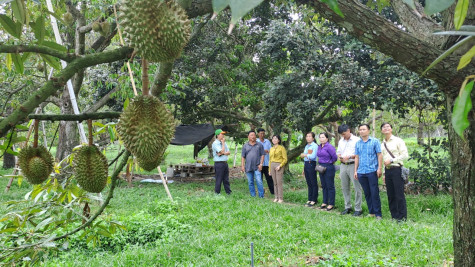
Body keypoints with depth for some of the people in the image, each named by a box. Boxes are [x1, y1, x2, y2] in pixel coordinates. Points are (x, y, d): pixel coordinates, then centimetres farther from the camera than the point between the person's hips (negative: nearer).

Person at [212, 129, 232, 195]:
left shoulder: (224, 142, 15)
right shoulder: (215, 143, -10)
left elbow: (228, 152, 10)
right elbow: (222, 151, -20)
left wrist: (223, 153, -9)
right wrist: (223, 143, -8)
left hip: (225, 163, 7)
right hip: (219, 163, -7)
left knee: (226, 180, 12)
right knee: (218, 180, -2)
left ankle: (229, 192, 17)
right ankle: (217, 193, 6)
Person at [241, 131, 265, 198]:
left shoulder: (259, 145, 6)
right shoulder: (245, 146, 9)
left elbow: (262, 155, 5)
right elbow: (243, 157, 8)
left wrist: (261, 164, -5)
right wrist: (242, 165, 1)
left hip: (257, 167, -2)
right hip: (248, 167, 2)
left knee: (259, 181, -10)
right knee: (250, 182, 6)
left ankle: (261, 196, -5)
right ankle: (253, 196, 14)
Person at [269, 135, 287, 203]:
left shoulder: (282, 148, -2)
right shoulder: (271, 149, 15)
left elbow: (285, 159, -5)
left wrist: (280, 166, -16)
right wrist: (269, 170, 15)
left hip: (279, 165, -5)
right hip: (272, 165, 6)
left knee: (279, 182, -8)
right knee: (275, 183, 6)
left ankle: (281, 198, -4)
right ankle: (276, 197, 11)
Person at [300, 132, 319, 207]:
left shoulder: (315, 146, -7)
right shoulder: (306, 146, 17)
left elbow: (313, 156, -19)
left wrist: (305, 155, -4)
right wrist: (304, 168, 17)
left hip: (312, 164, -8)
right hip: (306, 164, 8)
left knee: (314, 183, -2)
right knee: (309, 183, 11)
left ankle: (314, 200, 3)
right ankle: (310, 199, 17)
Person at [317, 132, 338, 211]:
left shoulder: (329, 146, -15)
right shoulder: (319, 146, 10)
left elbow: (335, 157, -16)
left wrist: (329, 163, -3)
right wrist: (321, 163, 11)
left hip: (329, 168, -8)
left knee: (330, 186, -1)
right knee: (324, 186, 15)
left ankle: (331, 204, 5)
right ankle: (325, 202, 24)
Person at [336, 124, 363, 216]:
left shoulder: (357, 140, -6)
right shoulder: (341, 141, 15)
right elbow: (338, 152, 22)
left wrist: (350, 157, -18)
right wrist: (339, 157, 1)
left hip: (353, 165, -6)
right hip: (343, 166, 7)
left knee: (357, 188, -5)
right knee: (345, 187, 11)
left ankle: (358, 209, 2)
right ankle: (347, 207, 22)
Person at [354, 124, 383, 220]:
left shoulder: (375, 141, 1)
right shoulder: (358, 143, 13)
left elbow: (379, 155, -1)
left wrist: (379, 168, -9)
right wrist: (355, 171, 11)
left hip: (372, 171, -4)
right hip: (361, 172, 4)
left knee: (374, 193, -4)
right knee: (367, 193, 9)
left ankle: (378, 214, 4)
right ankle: (371, 212, 19)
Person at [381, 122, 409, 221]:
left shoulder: (398, 141, -2)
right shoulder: (382, 144, 16)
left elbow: (405, 155, -8)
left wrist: (391, 160, -13)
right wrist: (384, 173, 15)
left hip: (396, 169, -6)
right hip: (387, 170, 6)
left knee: (399, 195, -5)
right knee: (390, 195, 8)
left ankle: (402, 217, 3)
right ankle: (394, 216, 16)